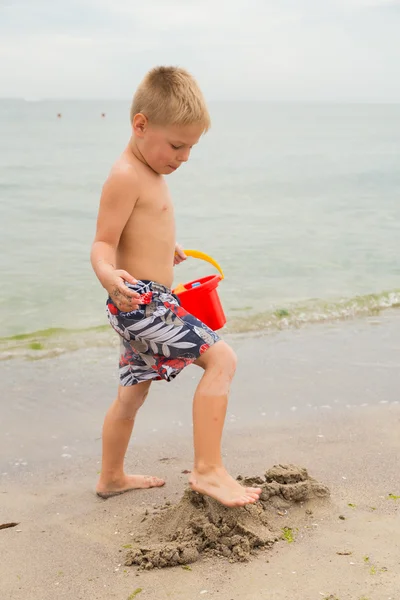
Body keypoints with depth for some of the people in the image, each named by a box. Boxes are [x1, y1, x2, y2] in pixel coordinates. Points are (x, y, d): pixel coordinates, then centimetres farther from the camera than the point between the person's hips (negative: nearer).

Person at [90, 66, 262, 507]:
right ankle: (207, 470, -15)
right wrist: (109, 276, -40)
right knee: (220, 358, -15)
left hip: (141, 304, 11)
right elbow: (103, 243, -20)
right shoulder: (126, 176, -16)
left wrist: (163, 249, 41)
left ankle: (111, 478, 36)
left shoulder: (147, 173, 14)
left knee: (133, 389, 20)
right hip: (141, 299, -11)